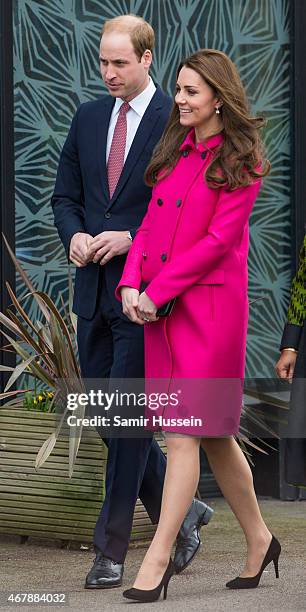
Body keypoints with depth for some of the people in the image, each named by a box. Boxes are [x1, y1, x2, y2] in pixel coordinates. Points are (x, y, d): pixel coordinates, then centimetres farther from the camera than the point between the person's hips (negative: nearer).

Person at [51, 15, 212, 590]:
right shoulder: (87, 117, 12)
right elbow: (65, 194, 16)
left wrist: (131, 238, -16)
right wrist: (75, 234, -4)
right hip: (94, 287, 7)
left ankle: (112, 549, 1)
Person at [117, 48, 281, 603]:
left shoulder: (241, 161, -8)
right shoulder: (175, 150, 14)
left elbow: (219, 240, -14)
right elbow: (150, 222, 12)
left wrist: (157, 291, -15)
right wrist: (132, 284, -4)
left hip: (210, 306, -7)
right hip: (159, 306, 7)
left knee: (185, 431, -9)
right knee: (213, 433, 12)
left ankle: (158, 558, -9)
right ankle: (258, 541, 24)